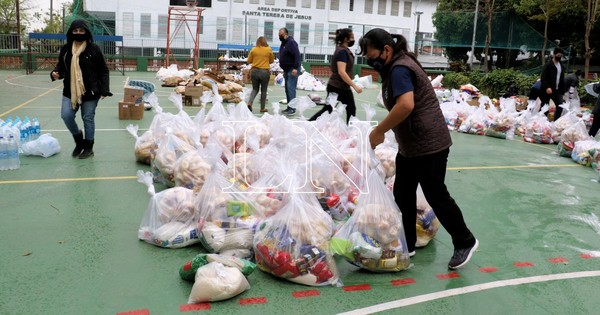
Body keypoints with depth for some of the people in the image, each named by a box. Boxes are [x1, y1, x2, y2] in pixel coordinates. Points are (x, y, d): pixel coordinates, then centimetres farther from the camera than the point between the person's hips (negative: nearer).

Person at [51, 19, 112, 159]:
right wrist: (55, 73, -9)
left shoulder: (94, 49, -7)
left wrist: (104, 89, -12)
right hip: (70, 91, 4)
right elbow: (61, 66, 14)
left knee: (88, 118, 4)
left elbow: (103, 71, -5)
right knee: (66, 116, -3)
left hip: (90, 92, -4)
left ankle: (88, 147, 18)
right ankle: (78, 138, 23)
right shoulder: (66, 49, 4)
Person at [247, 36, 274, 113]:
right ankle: (262, 108, 13)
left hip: (255, 71, 2)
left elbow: (249, 61, 6)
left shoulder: (253, 50, 0)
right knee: (263, 90, 9)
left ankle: (250, 102, -8)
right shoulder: (269, 49, -3)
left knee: (255, 89, 15)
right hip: (265, 71, -1)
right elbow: (272, 61, 9)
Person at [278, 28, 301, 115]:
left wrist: (295, 68, -28)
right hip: (287, 69, 10)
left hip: (292, 70, -10)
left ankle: (292, 108, -15)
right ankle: (289, 107, 14)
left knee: (290, 88, -14)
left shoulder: (291, 42, -13)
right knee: (287, 88, 10)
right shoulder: (283, 43, 16)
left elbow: (297, 55, -22)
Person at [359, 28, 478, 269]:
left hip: (429, 144, -10)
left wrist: (378, 131, -26)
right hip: (410, 145, 10)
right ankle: (406, 245, 25)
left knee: (435, 195, 1)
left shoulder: (399, 69, -19)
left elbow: (406, 105, -34)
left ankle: (465, 242, 20)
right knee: (402, 194, 13)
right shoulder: (399, 65, 13)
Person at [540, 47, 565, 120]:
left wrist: (562, 90, 11)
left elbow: (562, 78, 19)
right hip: (547, 90, -7)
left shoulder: (561, 65, 15)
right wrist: (547, 87, -30)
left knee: (560, 106, 0)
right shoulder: (548, 65, -8)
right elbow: (543, 78, -16)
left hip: (557, 90, 7)